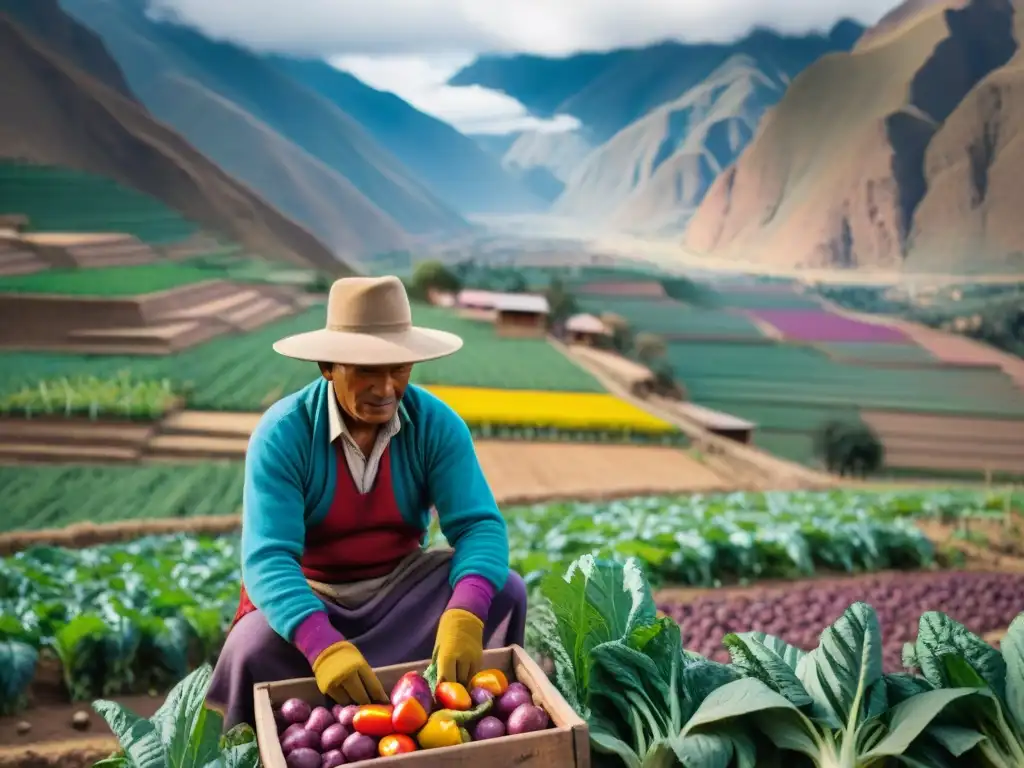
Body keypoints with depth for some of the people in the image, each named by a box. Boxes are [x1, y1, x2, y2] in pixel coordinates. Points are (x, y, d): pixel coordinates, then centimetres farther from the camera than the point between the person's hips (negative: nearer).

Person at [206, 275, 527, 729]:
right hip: (309, 594, -2)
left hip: (404, 584, 2)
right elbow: (267, 558, -31)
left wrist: (464, 616, -43)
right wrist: (324, 647, -50)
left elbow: (480, 525, -21)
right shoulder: (282, 433, -22)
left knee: (504, 591, -22)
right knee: (251, 652, -33)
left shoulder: (436, 425, -15)